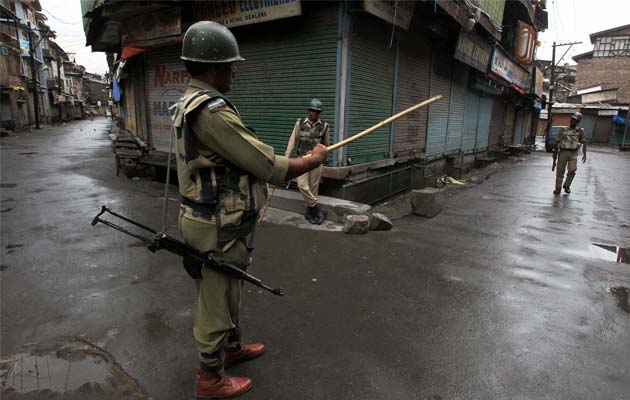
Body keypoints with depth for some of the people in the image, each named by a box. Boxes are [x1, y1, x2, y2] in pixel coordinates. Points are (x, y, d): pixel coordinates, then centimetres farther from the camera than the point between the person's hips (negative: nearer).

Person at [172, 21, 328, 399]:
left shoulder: (189, 104, 8)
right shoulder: (211, 110, -26)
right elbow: (267, 166, -25)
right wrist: (313, 160, -9)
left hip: (216, 220, 10)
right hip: (219, 229, -10)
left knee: (229, 292, 26)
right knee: (215, 302, 9)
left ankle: (233, 347, 48)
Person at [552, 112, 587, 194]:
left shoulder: (580, 131, 8)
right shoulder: (563, 129, 8)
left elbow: (584, 143, 7)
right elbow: (557, 141, 12)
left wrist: (584, 154, -3)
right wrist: (555, 153, 10)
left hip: (573, 153, 0)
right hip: (563, 152, 0)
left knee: (572, 170, -12)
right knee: (560, 171, 1)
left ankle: (566, 186, 9)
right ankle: (558, 188, 9)